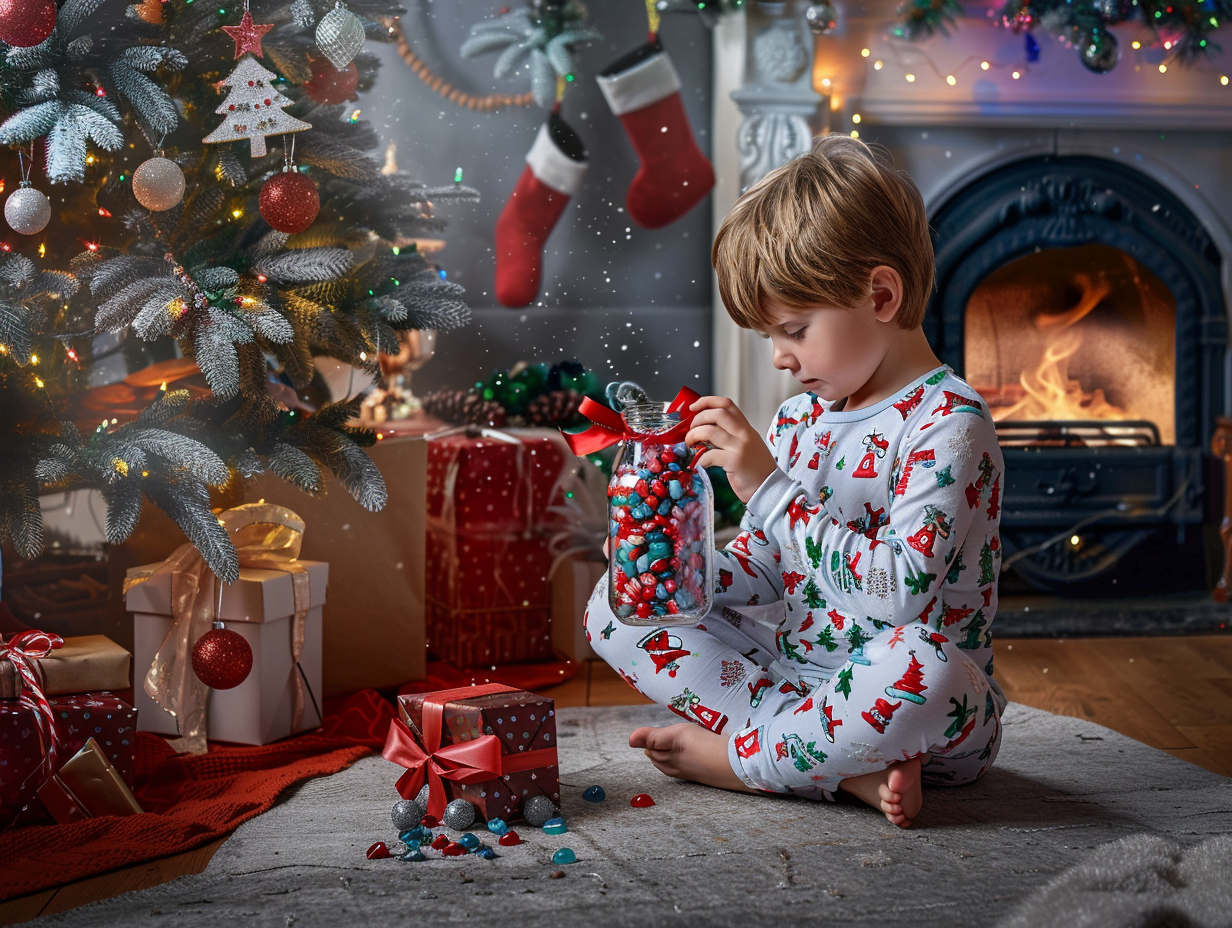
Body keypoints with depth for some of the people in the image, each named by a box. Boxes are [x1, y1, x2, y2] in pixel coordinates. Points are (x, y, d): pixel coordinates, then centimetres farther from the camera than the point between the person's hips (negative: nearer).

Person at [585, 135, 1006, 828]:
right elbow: (758, 572, 13)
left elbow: (899, 591, -27)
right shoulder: (797, 420, 9)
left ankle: (729, 756, -14)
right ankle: (845, 764, -15)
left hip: (929, 716, -8)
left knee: (917, 665, -43)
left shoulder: (949, 422, -15)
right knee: (613, 606, 1)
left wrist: (768, 486, -26)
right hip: (792, 664, 8)